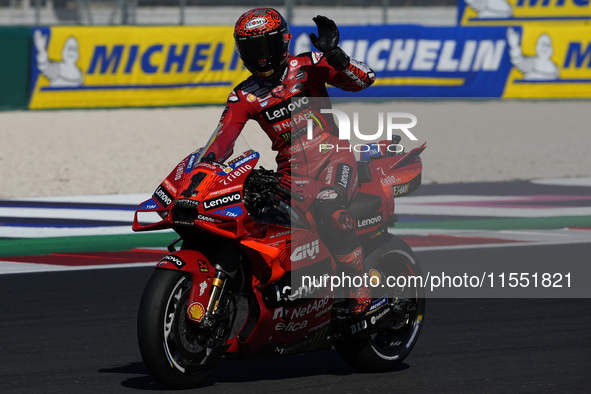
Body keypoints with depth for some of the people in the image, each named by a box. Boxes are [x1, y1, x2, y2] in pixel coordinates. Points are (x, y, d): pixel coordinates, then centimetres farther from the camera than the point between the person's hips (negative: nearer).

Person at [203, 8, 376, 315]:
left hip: (332, 156, -5)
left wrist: (335, 56, -23)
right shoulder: (244, 96, 7)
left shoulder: (308, 66, 0)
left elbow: (363, 80, -8)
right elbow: (222, 137, -2)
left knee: (327, 209, -34)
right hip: (291, 170, 5)